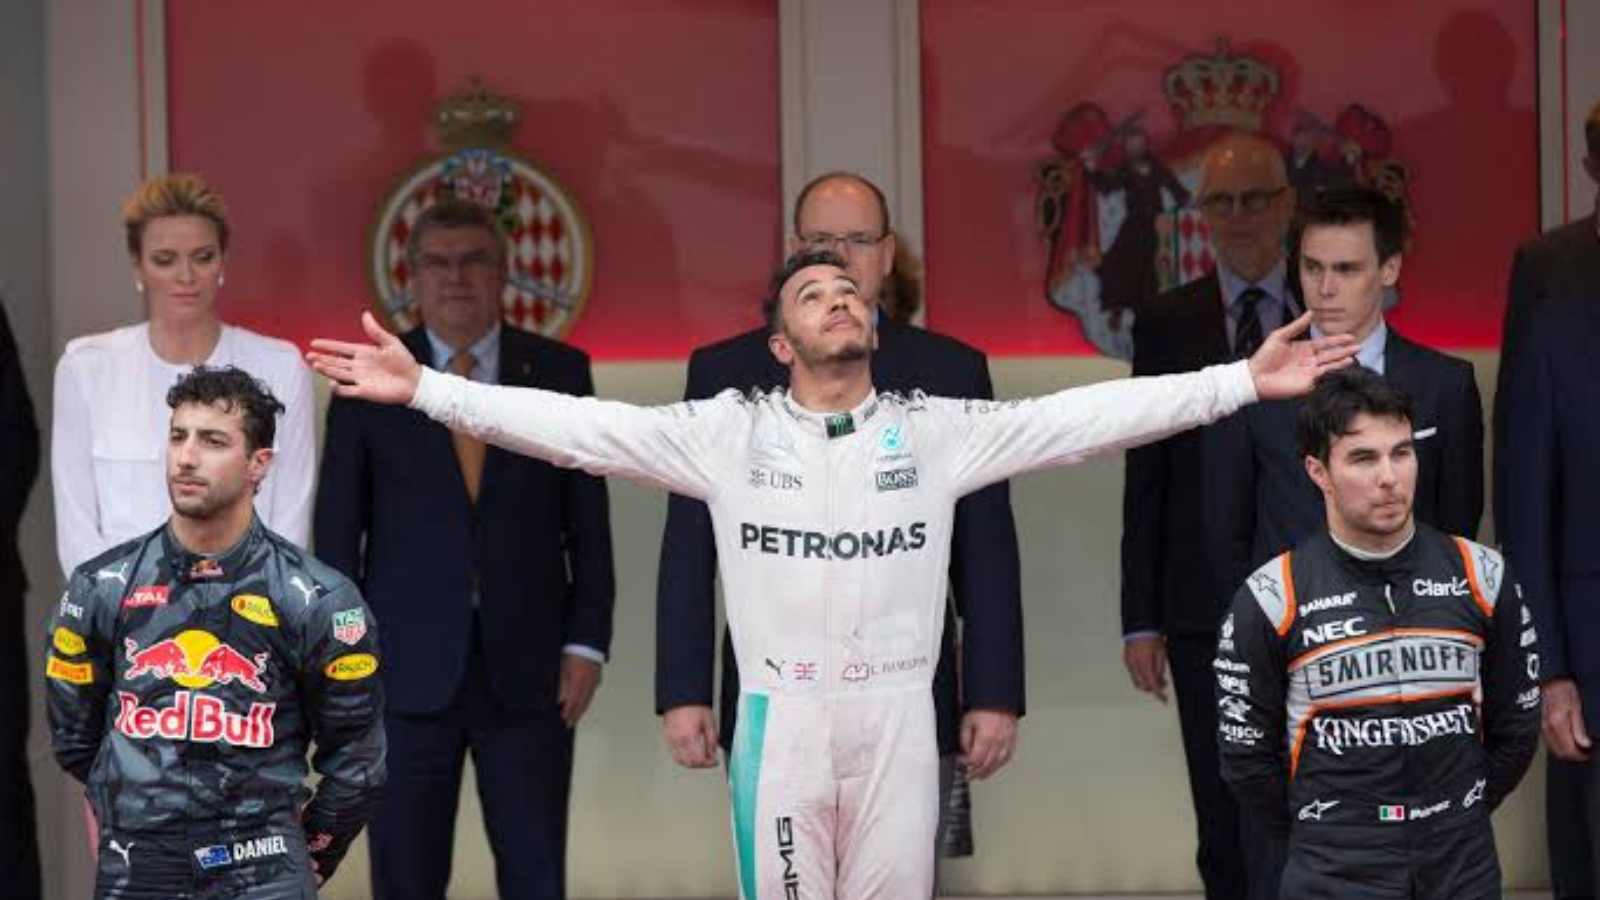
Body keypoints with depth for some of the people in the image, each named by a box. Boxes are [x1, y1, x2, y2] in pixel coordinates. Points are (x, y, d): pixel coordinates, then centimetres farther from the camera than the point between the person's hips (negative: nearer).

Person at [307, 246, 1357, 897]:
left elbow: (1089, 416, -2)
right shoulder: (732, 432, 2)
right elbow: (580, 426, -2)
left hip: (895, 719, 0)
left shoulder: (936, 431, 4)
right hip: (780, 719, 0)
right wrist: (425, 386, -10)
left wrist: (1245, 380, -8)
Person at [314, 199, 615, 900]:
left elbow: (588, 520, 6)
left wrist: (586, 643, -1)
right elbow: (337, 530, 4)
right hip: (407, 671, 0)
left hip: (528, 667, 0)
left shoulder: (560, 372, 5)